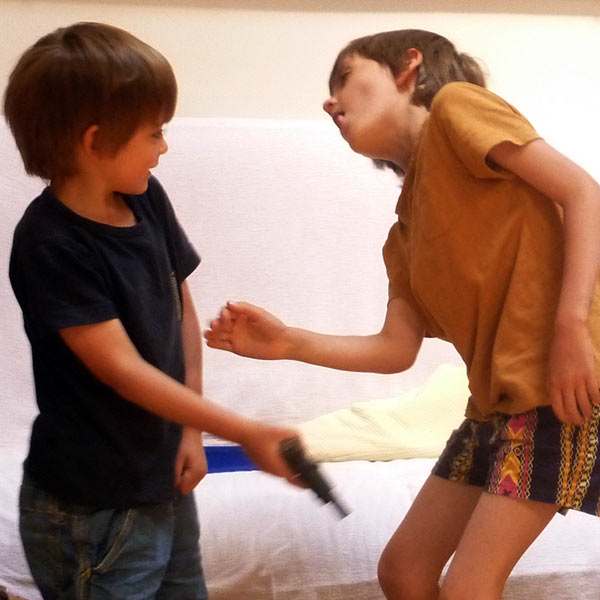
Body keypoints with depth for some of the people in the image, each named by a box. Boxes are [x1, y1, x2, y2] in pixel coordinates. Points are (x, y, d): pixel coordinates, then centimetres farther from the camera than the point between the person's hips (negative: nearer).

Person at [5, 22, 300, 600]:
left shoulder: (148, 201, 0)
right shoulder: (50, 244, -21)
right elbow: (123, 369, -23)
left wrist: (191, 430, 3)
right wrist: (244, 433, -23)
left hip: (166, 484, 7)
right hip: (93, 509, -7)